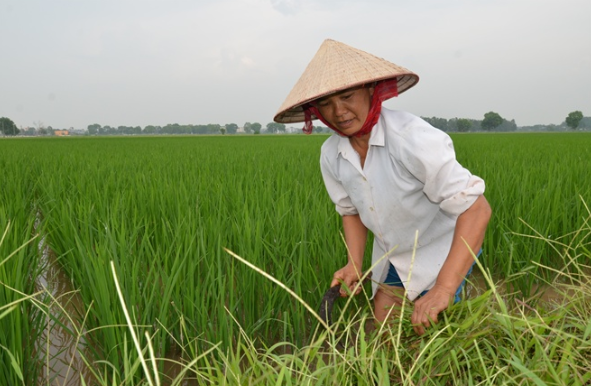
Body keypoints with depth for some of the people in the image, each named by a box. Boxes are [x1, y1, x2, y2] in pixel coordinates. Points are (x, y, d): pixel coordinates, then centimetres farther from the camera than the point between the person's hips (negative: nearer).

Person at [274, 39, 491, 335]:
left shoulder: (412, 138, -33)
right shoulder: (331, 155, -12)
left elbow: (476, 209, -35)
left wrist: (443, 290, -42)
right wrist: (353, 264, -13)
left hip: (443, 251, -5)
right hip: (391, 255, 5)